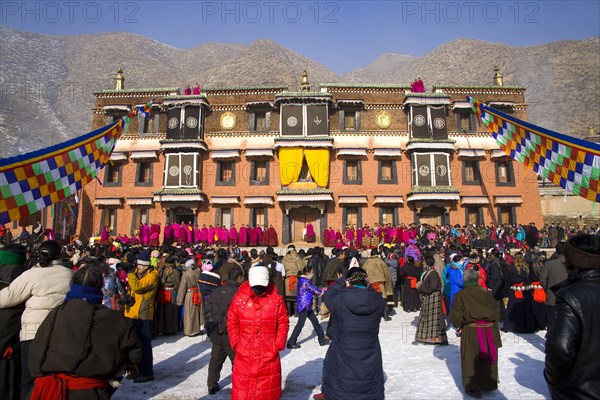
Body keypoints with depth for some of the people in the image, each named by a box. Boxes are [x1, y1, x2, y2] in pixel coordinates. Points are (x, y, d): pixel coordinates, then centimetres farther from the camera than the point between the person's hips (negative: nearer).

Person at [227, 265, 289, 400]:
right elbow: (232, 322, 1)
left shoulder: (276, 299, -7)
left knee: (268, 387, 15)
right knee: (242, 386, 10)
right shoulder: (240, 297, -6)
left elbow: (283, 323, -1)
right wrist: (236, 343, -4)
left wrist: (279, 344, -6)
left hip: (269, 354, 0)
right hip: (244, 353, 0)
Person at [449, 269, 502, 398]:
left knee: (472, 359, 8)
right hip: (489, 332, 3)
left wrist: (460, 325, 8)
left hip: (471, 333, -3)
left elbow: (455, 317, -11)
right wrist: (492, 322, 13)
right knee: (487, 357, 18)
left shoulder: (460, 295, -12)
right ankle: (489, 383, 33)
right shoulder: (486, 293, -3)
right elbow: (497, 311, 1)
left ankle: (473, 387, 15)